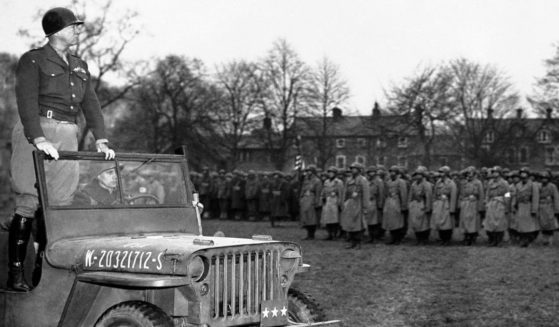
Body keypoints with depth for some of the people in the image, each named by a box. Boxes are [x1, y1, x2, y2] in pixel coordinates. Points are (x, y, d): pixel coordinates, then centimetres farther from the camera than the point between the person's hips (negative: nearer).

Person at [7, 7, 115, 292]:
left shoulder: (80, 67, 19)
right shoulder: (32, 60, -1)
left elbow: (91, 105, 13)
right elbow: (26, 102, -13)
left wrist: (101, 140, 0)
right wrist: (38, 139, -26)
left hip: (67, 138, 6)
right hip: (36, 133, -6)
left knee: (59, 205, 1)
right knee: (29, 203, -8)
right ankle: (16, 273, -4)